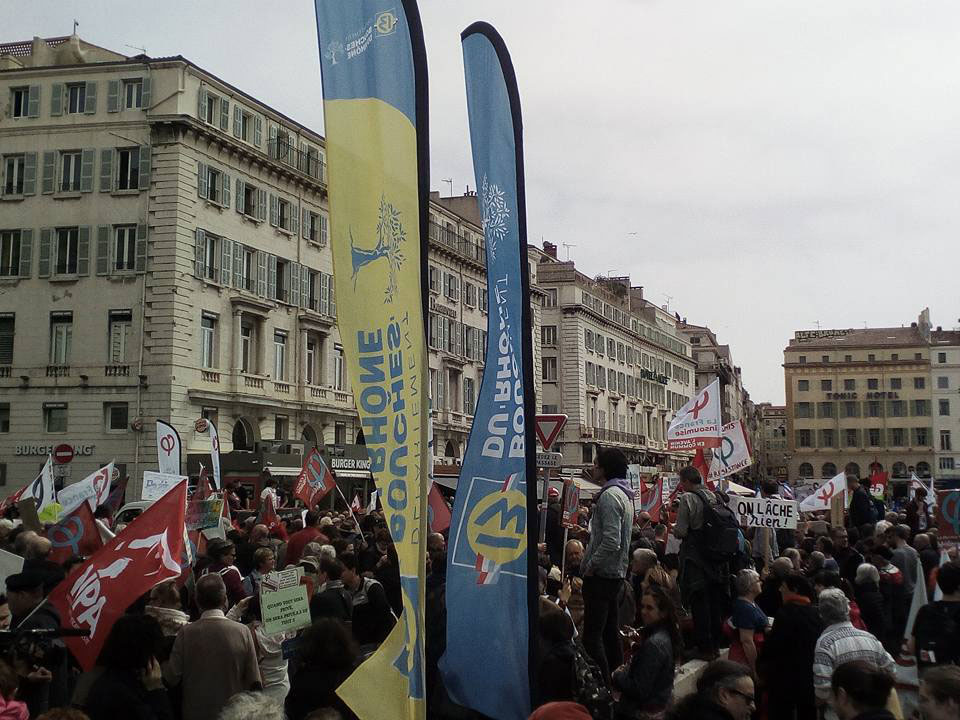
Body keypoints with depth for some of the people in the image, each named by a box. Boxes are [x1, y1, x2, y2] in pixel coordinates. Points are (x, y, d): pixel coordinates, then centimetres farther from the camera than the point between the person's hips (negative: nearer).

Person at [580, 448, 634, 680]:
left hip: (601, 574, -10)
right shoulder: (625, 495, 15)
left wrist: (590, 566, -15)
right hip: (617, 573, 10)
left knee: (592, 634, -8)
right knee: (610, 630, 16)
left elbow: (611, 542, -25)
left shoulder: (609, 496, -17)